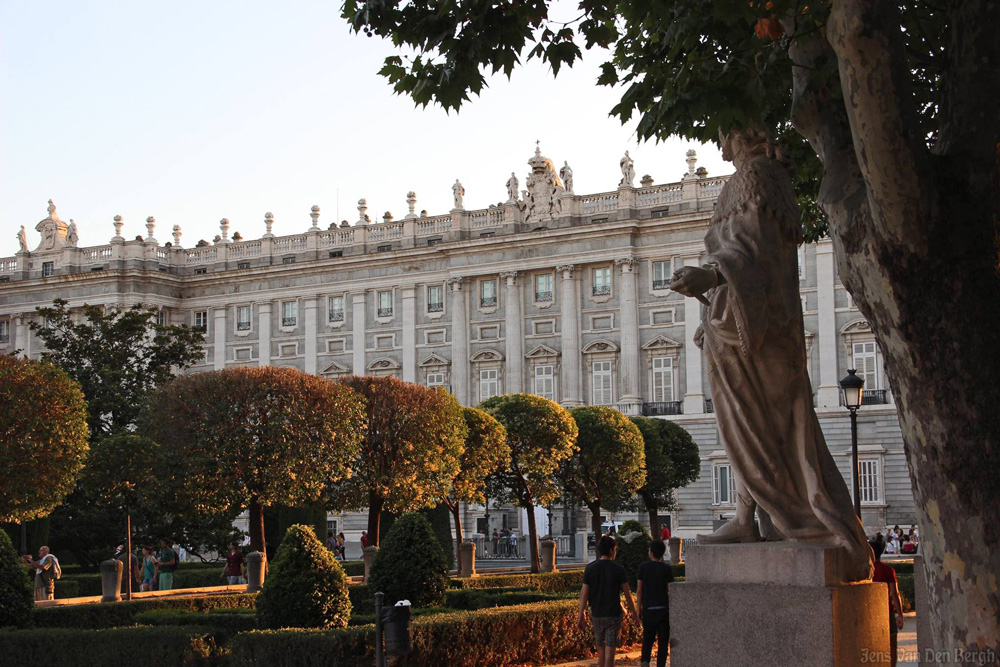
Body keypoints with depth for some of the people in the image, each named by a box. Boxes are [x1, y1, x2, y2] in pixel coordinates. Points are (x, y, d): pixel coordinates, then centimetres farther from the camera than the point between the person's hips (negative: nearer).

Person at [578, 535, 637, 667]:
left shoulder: (590, 568, -3)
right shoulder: (618, 569, -9)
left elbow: (584, 594, -4)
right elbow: (627, 593, -3)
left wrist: (580, 616, 0)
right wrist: (633, 610, 11)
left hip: (596, 614, 3)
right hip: (614, 614, -3)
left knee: (601, 650, 16)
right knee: (610, 649, -2)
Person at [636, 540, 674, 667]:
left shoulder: (643, 567, -1)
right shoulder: (667, 569, -5)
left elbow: (639, 591, 0)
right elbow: (670, 591, -6)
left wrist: (639, 609, 8)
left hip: (648, 609, 2)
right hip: (663, 609, -2)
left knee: (647, 638, 13)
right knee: (663, 640, 7)